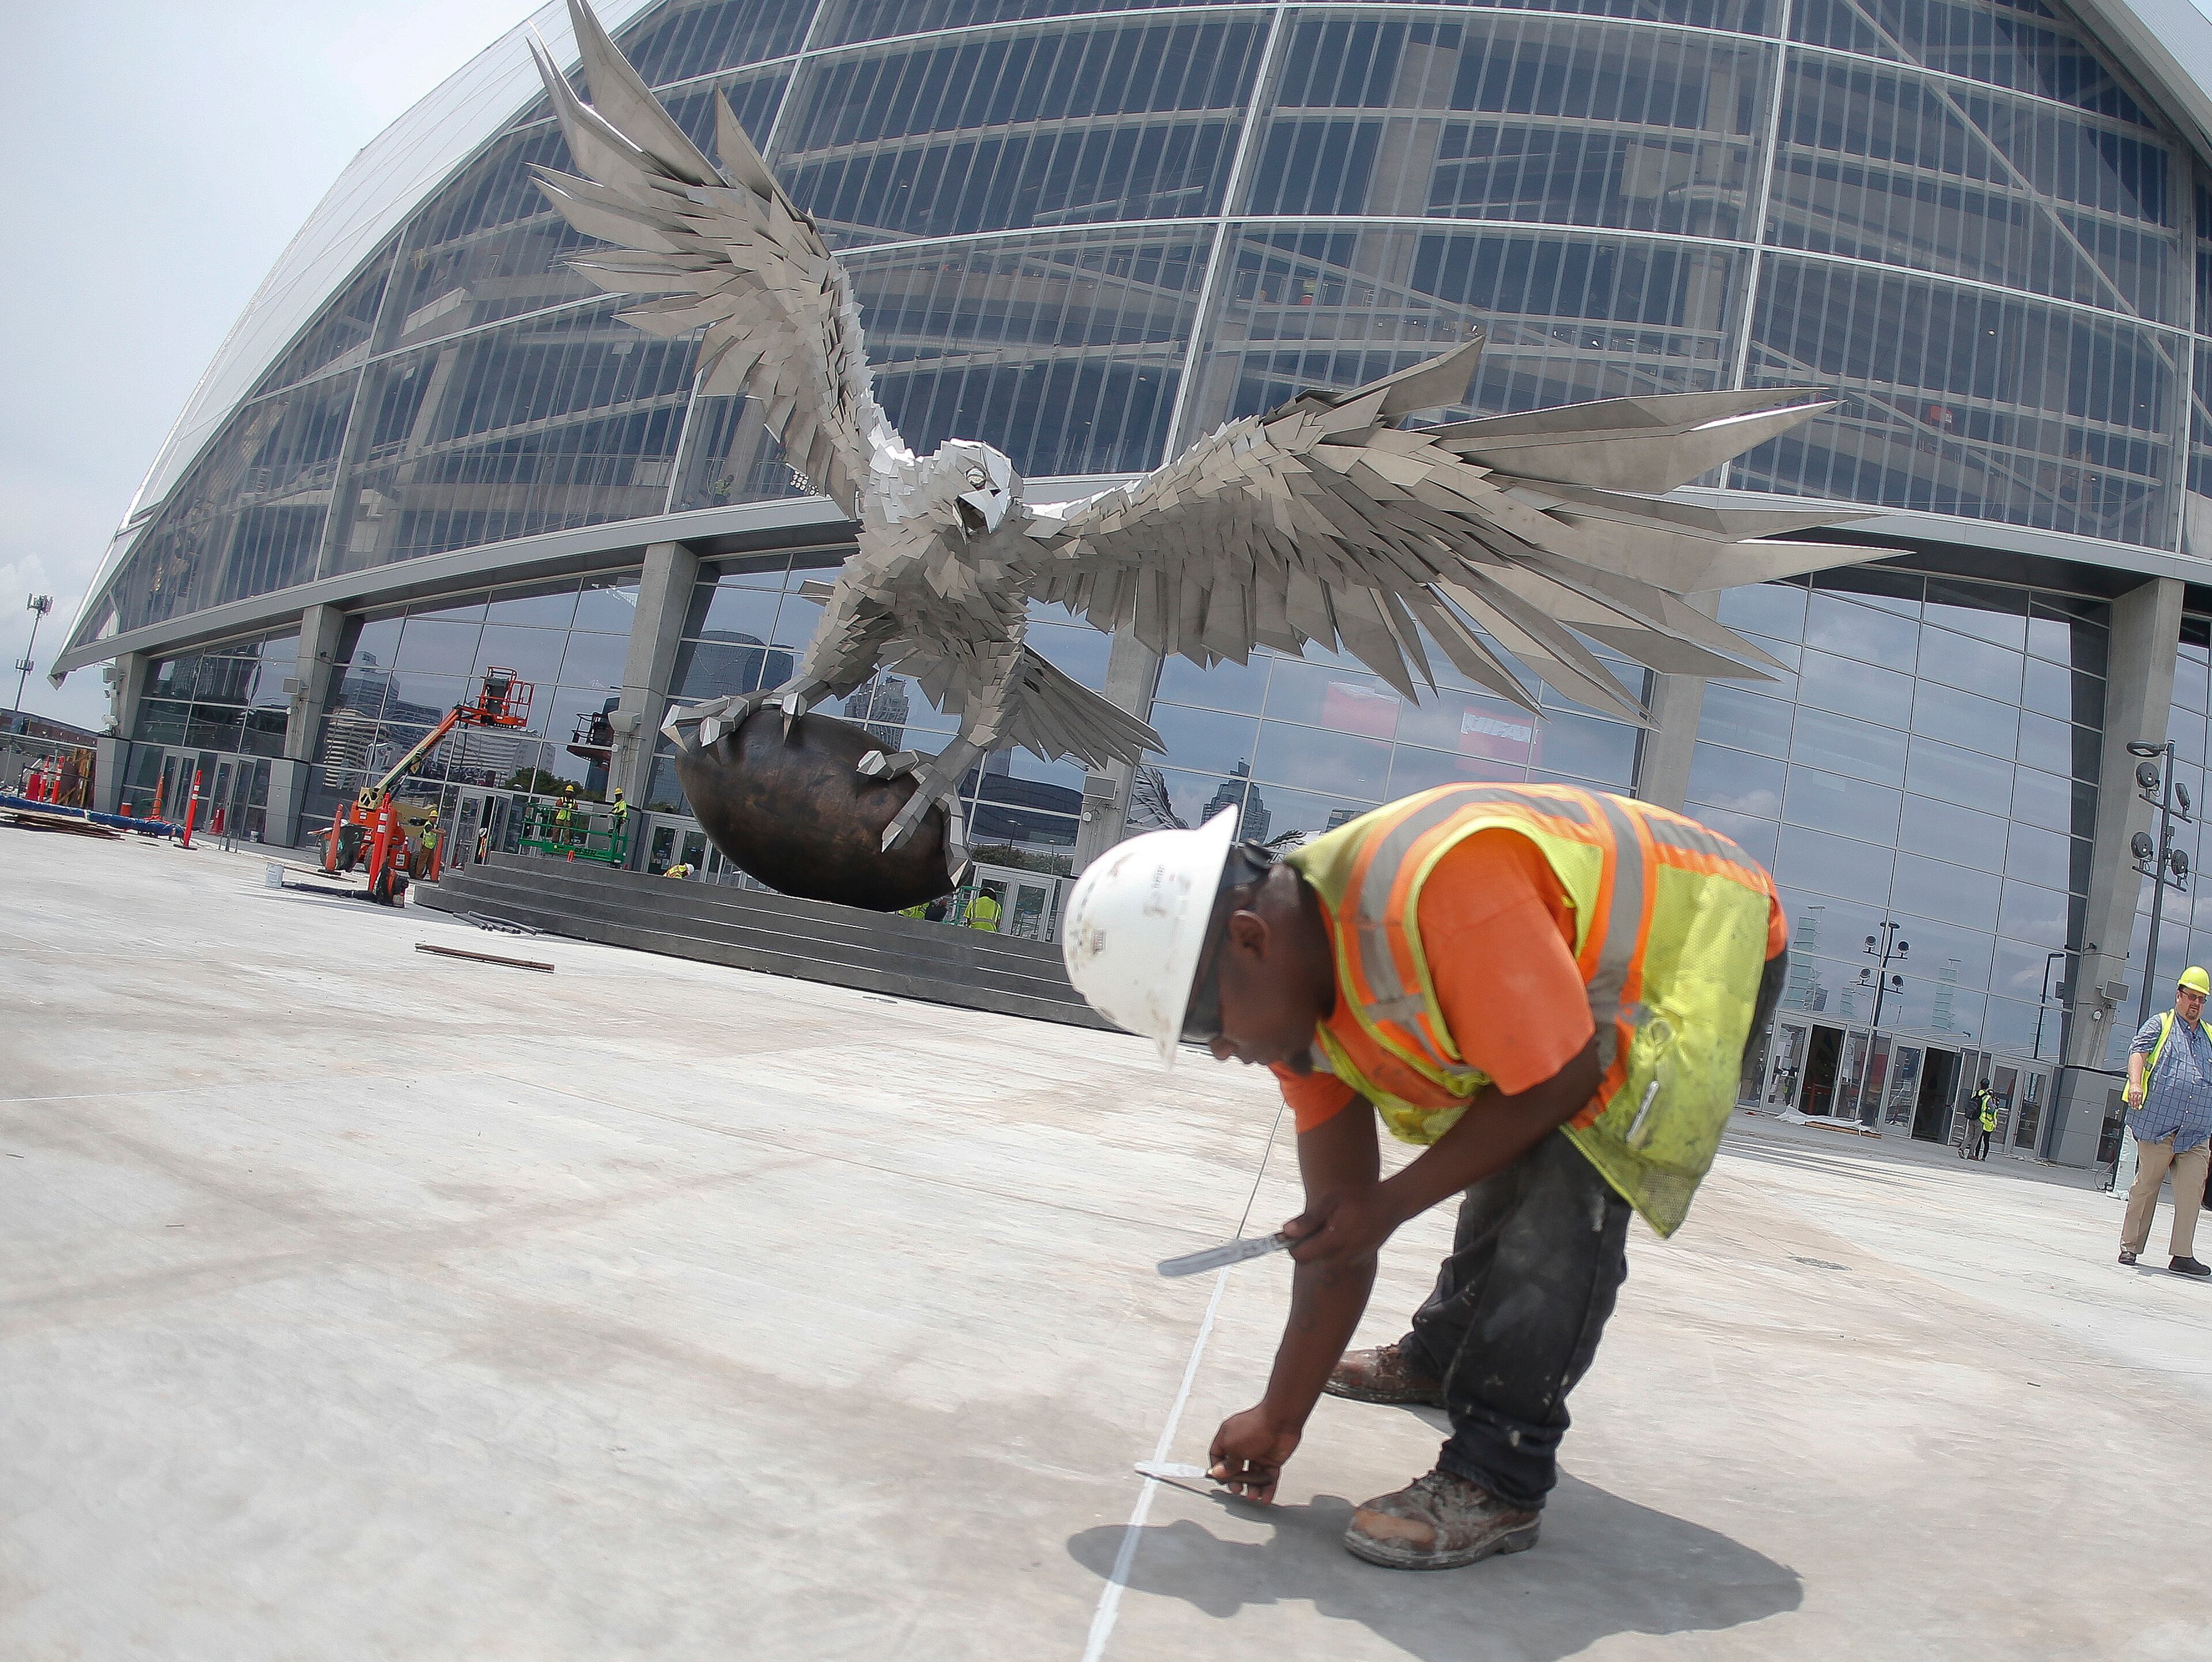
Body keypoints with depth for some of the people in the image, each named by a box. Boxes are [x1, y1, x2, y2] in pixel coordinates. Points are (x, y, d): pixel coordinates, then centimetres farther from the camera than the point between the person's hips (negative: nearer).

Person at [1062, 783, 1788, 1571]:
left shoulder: (1436, 888, -40)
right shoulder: (1296, 988, -11)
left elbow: (1560, 1082, -31)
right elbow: (1337, 1223, -6)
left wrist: (1393, 1202, -25)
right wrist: (1280, 1417, -5)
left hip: (1712, 942, -8)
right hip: (1601, 951, 8)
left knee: (1565, 1185, -24)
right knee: (1508, 1161, 21)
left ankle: (1496, 1481, -14)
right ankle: (1438, 1356, 45)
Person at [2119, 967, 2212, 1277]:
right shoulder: (2160, 1024, 8)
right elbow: (2138, 1051, -8)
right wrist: (2135, 1083, -26)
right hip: (2157, 1125, -4)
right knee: (2146, 1187, 2)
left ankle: (2182, 1255, -3)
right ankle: (2130, 1246, 12)